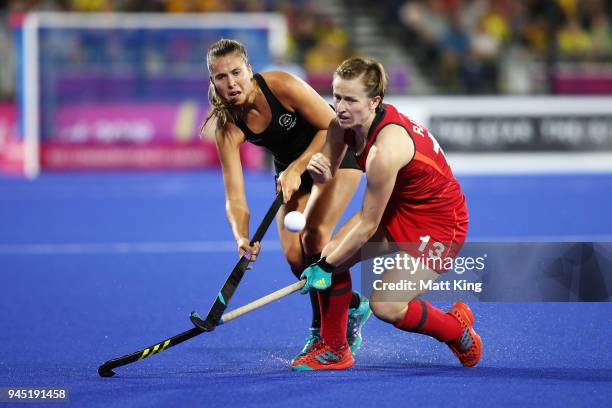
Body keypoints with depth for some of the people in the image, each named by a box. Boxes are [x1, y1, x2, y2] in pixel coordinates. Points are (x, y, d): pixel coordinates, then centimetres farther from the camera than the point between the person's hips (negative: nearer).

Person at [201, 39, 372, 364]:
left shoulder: (282, 85, -31)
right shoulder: (227, 127, -20)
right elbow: (235, 197, -24)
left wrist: (297, 168, -30)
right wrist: (242, 238, -41)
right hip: (290, 170, 4)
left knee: (314, 237, -22)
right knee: (294, 254, -9)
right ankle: (352, 305, 18)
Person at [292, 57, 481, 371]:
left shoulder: (385, 149, -35)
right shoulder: (346, 121, -11)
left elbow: (368, 224, -26)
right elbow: (328, 173, 2)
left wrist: (328, 265, -17)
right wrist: (320, 170, -24)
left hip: (437, 222, -9)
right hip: (398, 210, 9)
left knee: (385, 306, -17)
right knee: (330, 254, -6)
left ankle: (458, 330, 11)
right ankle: (334, 351, 8)